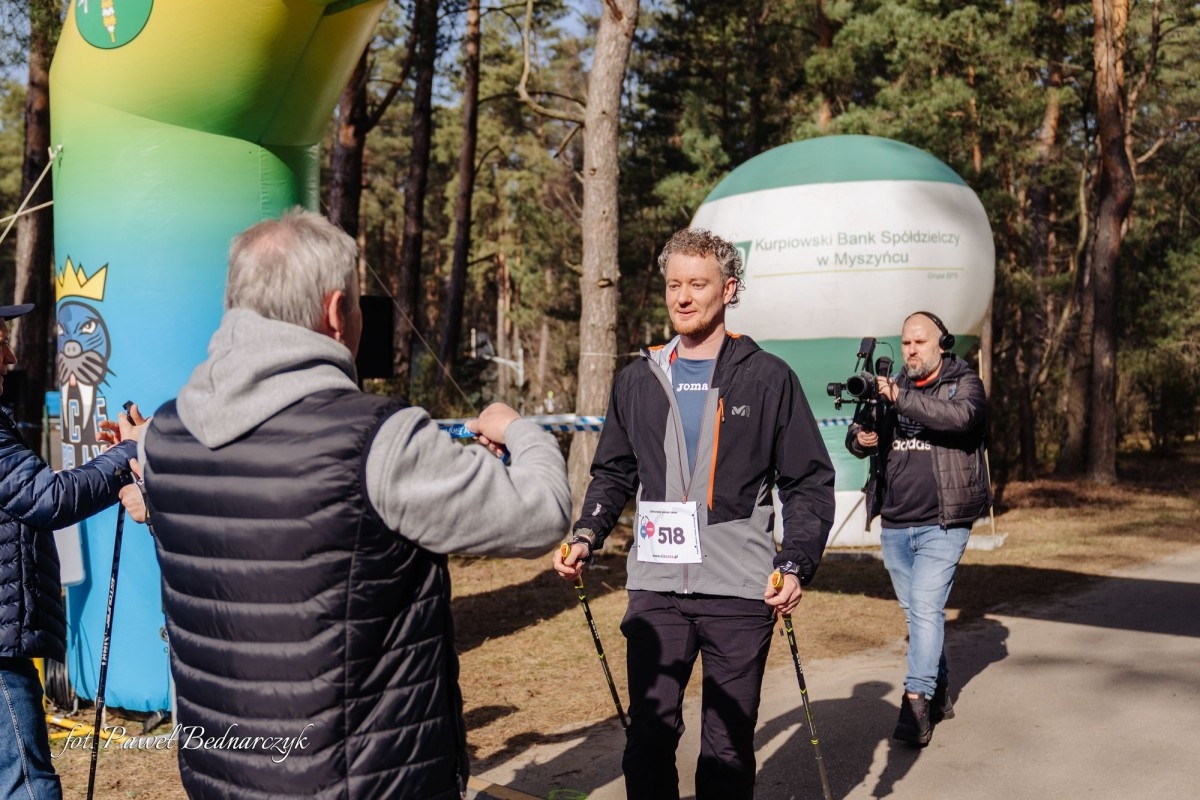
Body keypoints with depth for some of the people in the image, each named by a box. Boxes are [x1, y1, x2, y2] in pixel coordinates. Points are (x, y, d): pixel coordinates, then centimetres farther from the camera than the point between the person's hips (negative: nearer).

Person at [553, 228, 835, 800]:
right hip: (655, 588, 2)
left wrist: (797, 565, -11)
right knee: (649, 737, 4)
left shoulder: (767, 378, 1)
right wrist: (587, 535, 0)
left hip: (740, 593, -2)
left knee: (729, 747, 8)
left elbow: (809, 481, 1)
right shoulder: (639, 379, 10)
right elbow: (615, 473, 17)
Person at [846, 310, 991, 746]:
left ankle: (916, 701, -13)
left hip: (942, 525, -5)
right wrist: (859, 438, -10)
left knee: (926, 609, -14)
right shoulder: (890, 387, 13)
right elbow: (857, 437, 14)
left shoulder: (964, 384, -1)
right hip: (894, 526, 6)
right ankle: (939, 693, 25)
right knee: (916, 613, 12)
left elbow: (961, 416, -24)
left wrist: (902, 399, -30)